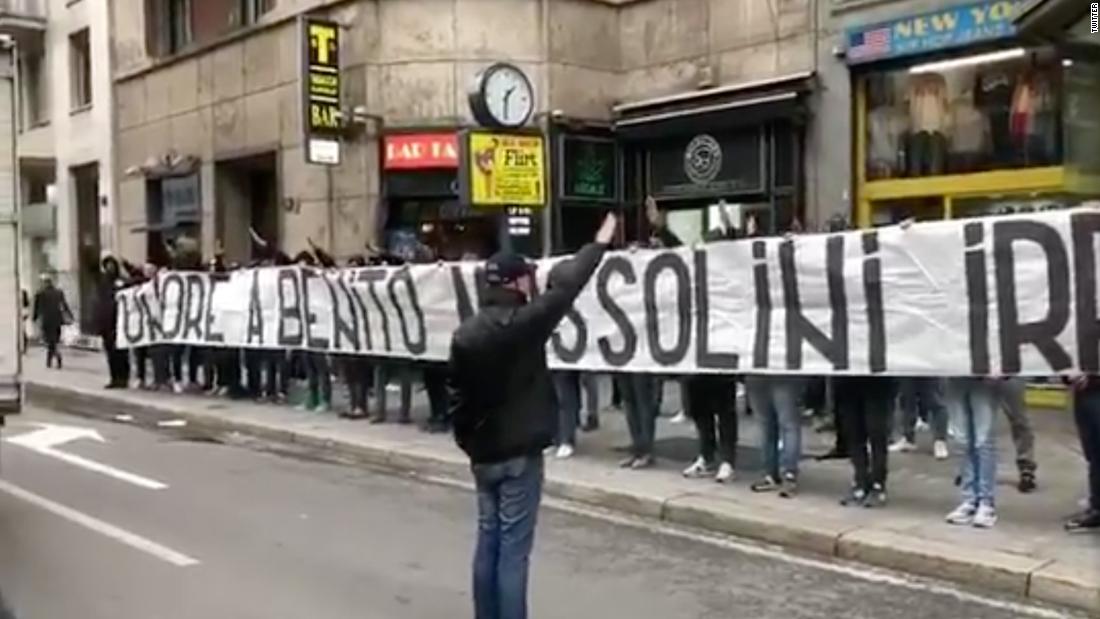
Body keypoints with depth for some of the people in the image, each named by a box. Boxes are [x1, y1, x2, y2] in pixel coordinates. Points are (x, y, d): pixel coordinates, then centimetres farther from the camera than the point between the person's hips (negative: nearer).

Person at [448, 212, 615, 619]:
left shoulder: (465, 333, 4)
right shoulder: (523, 323, -15)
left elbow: (456, 394, 9)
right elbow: (566, 288, -9)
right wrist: (600, 243, 3)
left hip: (482, 455, 7)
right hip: (518, 455, -7)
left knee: (488, 543, 14)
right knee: (513, 550, -2)